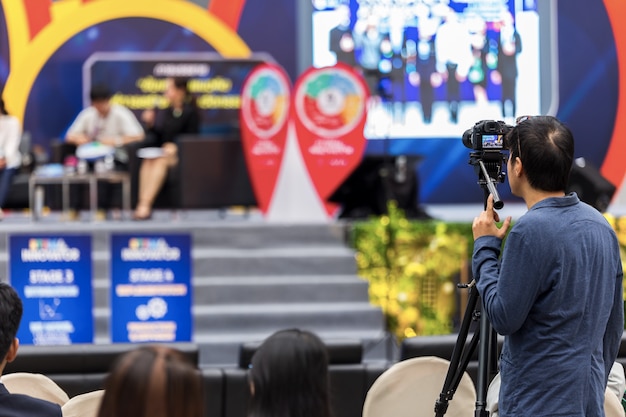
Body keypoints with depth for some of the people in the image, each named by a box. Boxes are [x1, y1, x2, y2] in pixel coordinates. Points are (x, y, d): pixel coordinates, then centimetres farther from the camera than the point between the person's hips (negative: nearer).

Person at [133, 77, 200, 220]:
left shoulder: (190, 112, 0)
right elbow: (156, 138, 13)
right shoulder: (165, 113, 15)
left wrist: (175, 146, -16)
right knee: (148, 161, -29)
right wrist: (150, 124, -3)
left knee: (161, 161, -34)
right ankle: (142, 205, -42)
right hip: (163, 152, 4)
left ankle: (145, 205, -44)